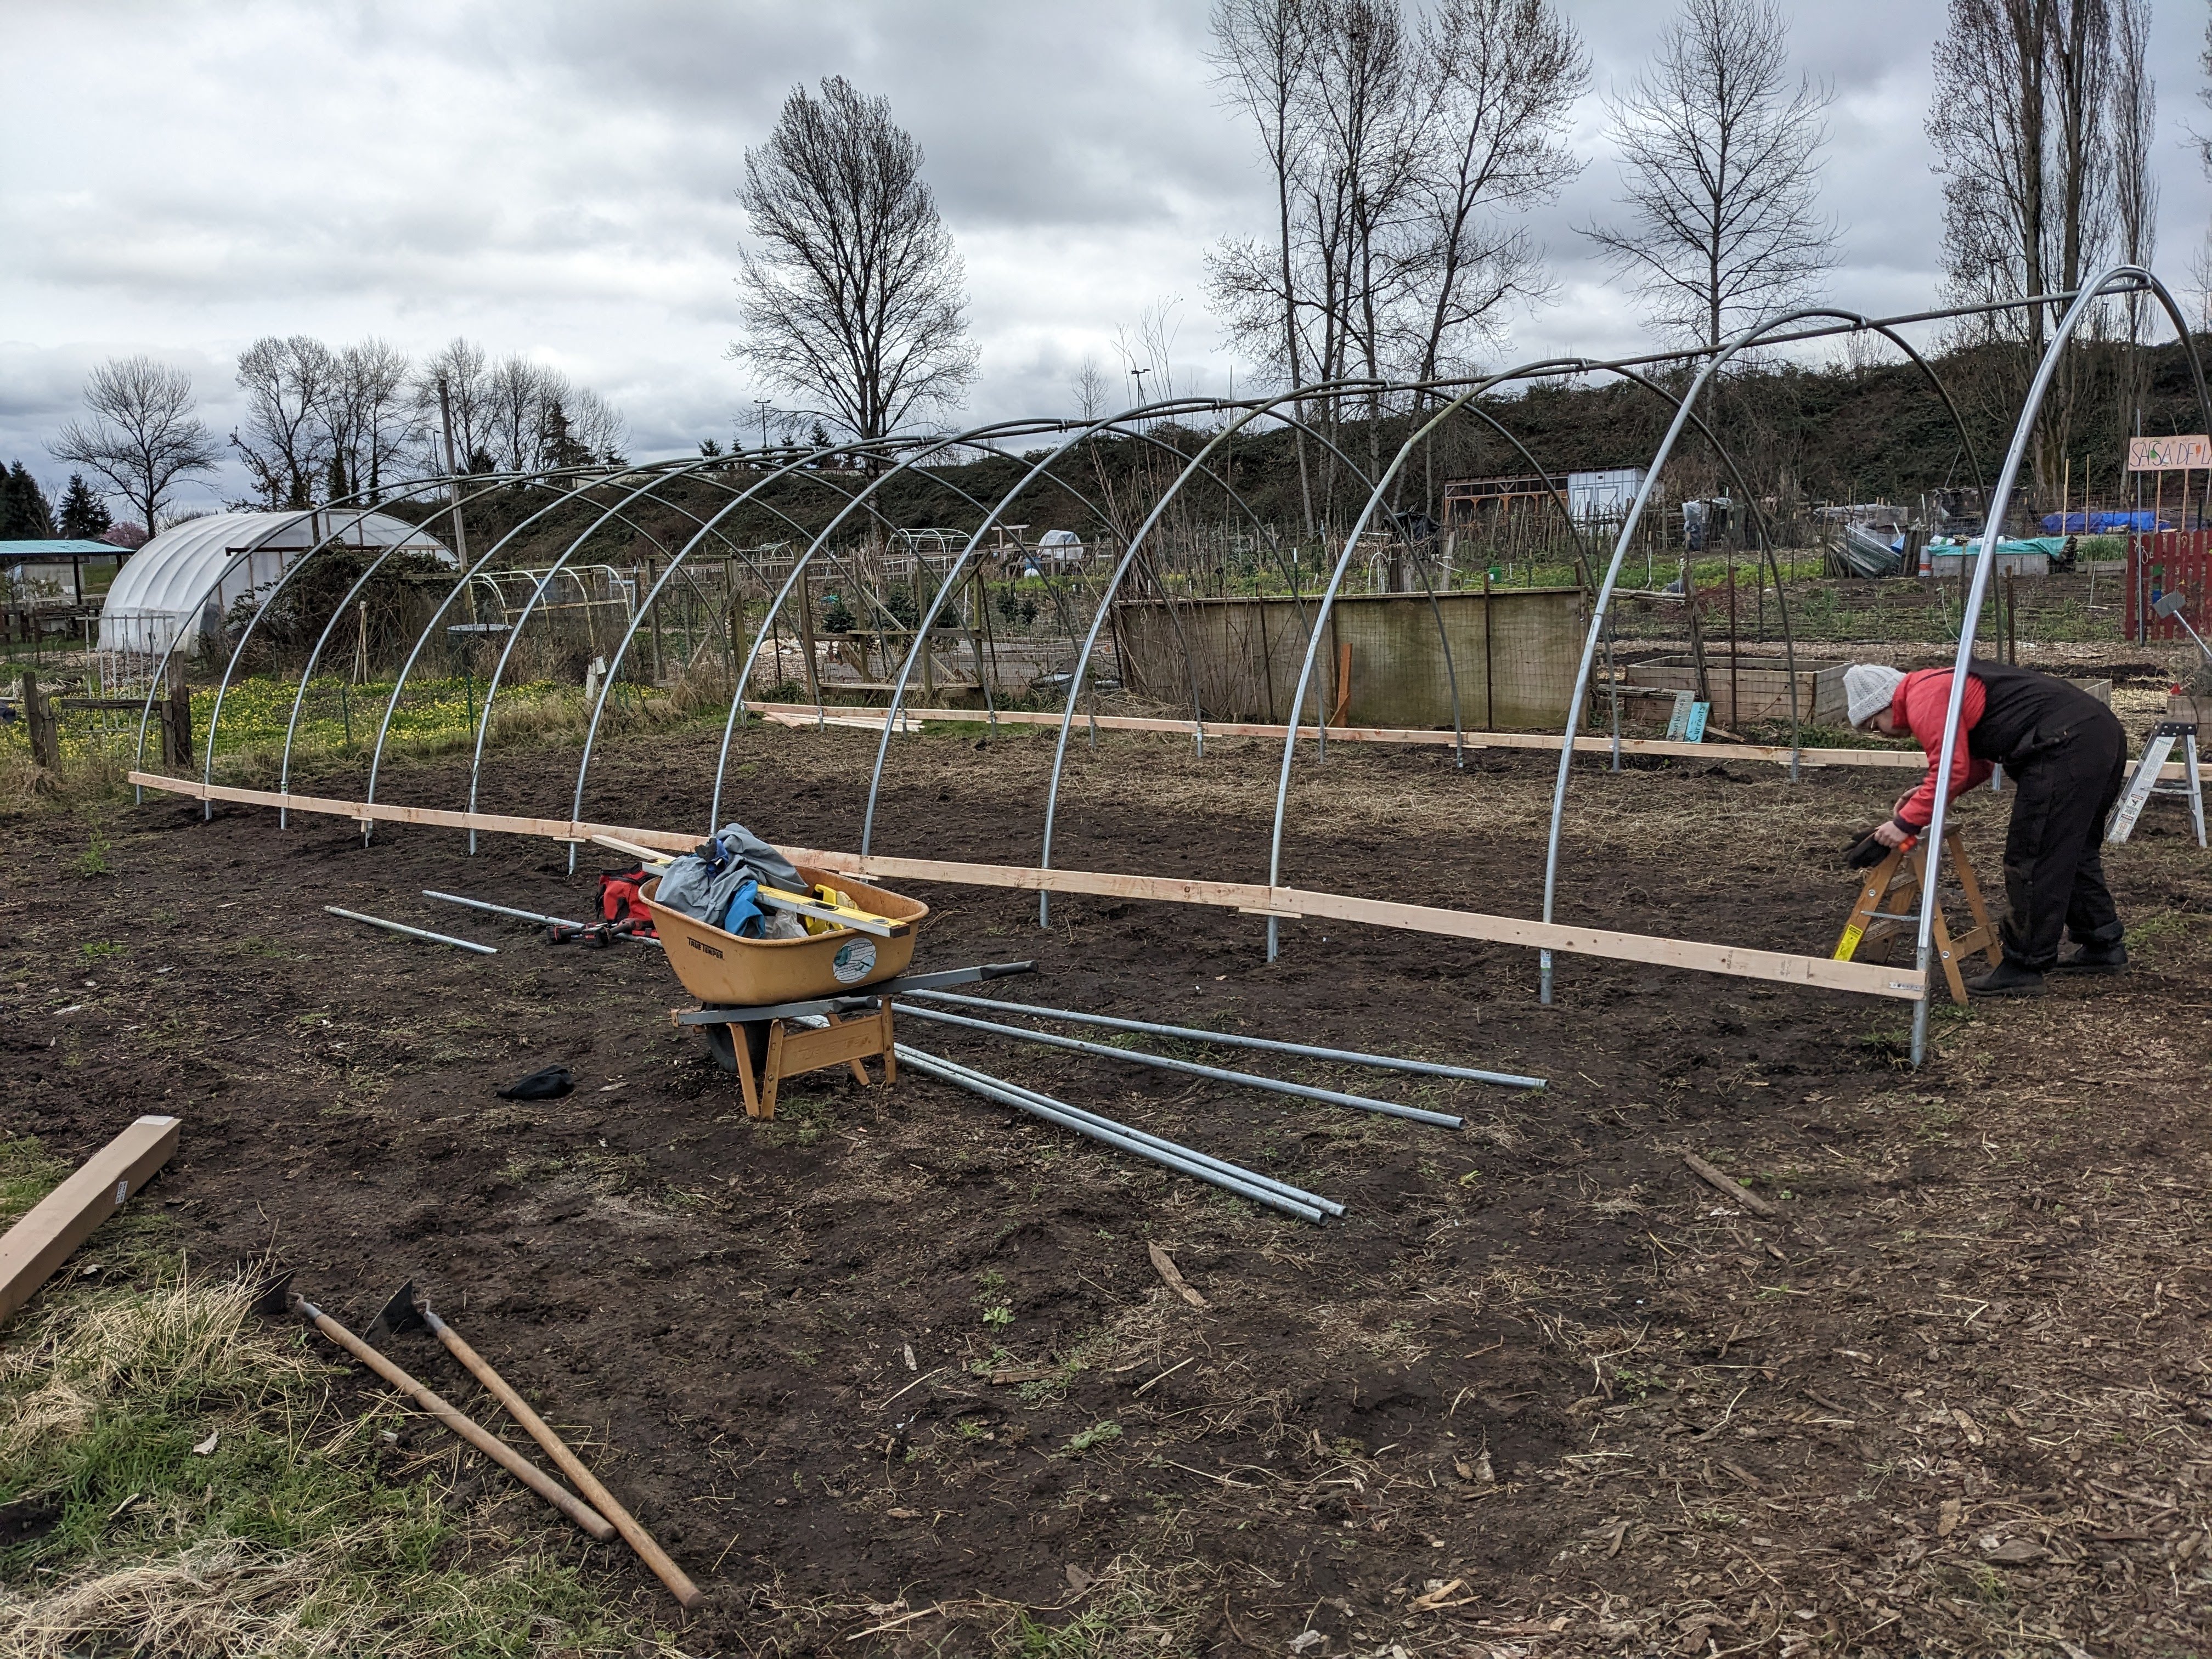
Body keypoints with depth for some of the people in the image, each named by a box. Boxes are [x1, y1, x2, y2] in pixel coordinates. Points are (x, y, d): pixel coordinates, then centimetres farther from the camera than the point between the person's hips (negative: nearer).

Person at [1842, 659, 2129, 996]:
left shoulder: (1924, 699, -7)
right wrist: (1926, 794, 16)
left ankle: (2023, 969, 1)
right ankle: (2103, 947, 33)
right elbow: (1976, 763, 29)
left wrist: (1906, 823, -9)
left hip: (2066, 747, -11)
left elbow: (1952, 770, -14)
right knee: (2075, 852, 23)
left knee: (2031, 860, -4)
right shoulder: (1942, 686, 25)